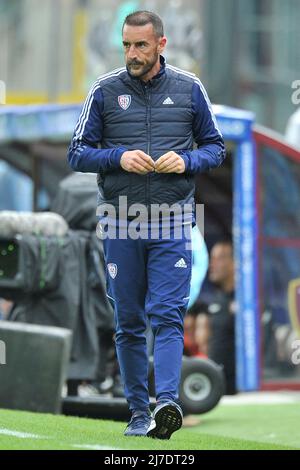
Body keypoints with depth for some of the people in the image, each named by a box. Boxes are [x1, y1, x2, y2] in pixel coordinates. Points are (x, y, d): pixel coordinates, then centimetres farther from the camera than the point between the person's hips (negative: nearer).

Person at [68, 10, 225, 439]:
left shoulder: (189, 89, 4)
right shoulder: (105, 91, 3)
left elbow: (216, 148, 11)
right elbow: (78, 153, 5)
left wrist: (186, 161, -10)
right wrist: (119, 158, -13)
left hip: (172, 223, -1)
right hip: (120, 223, 1)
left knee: (168, 315, -13)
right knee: (128, 323, 5)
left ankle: (167, 402, -24)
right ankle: (139, 412, 13)